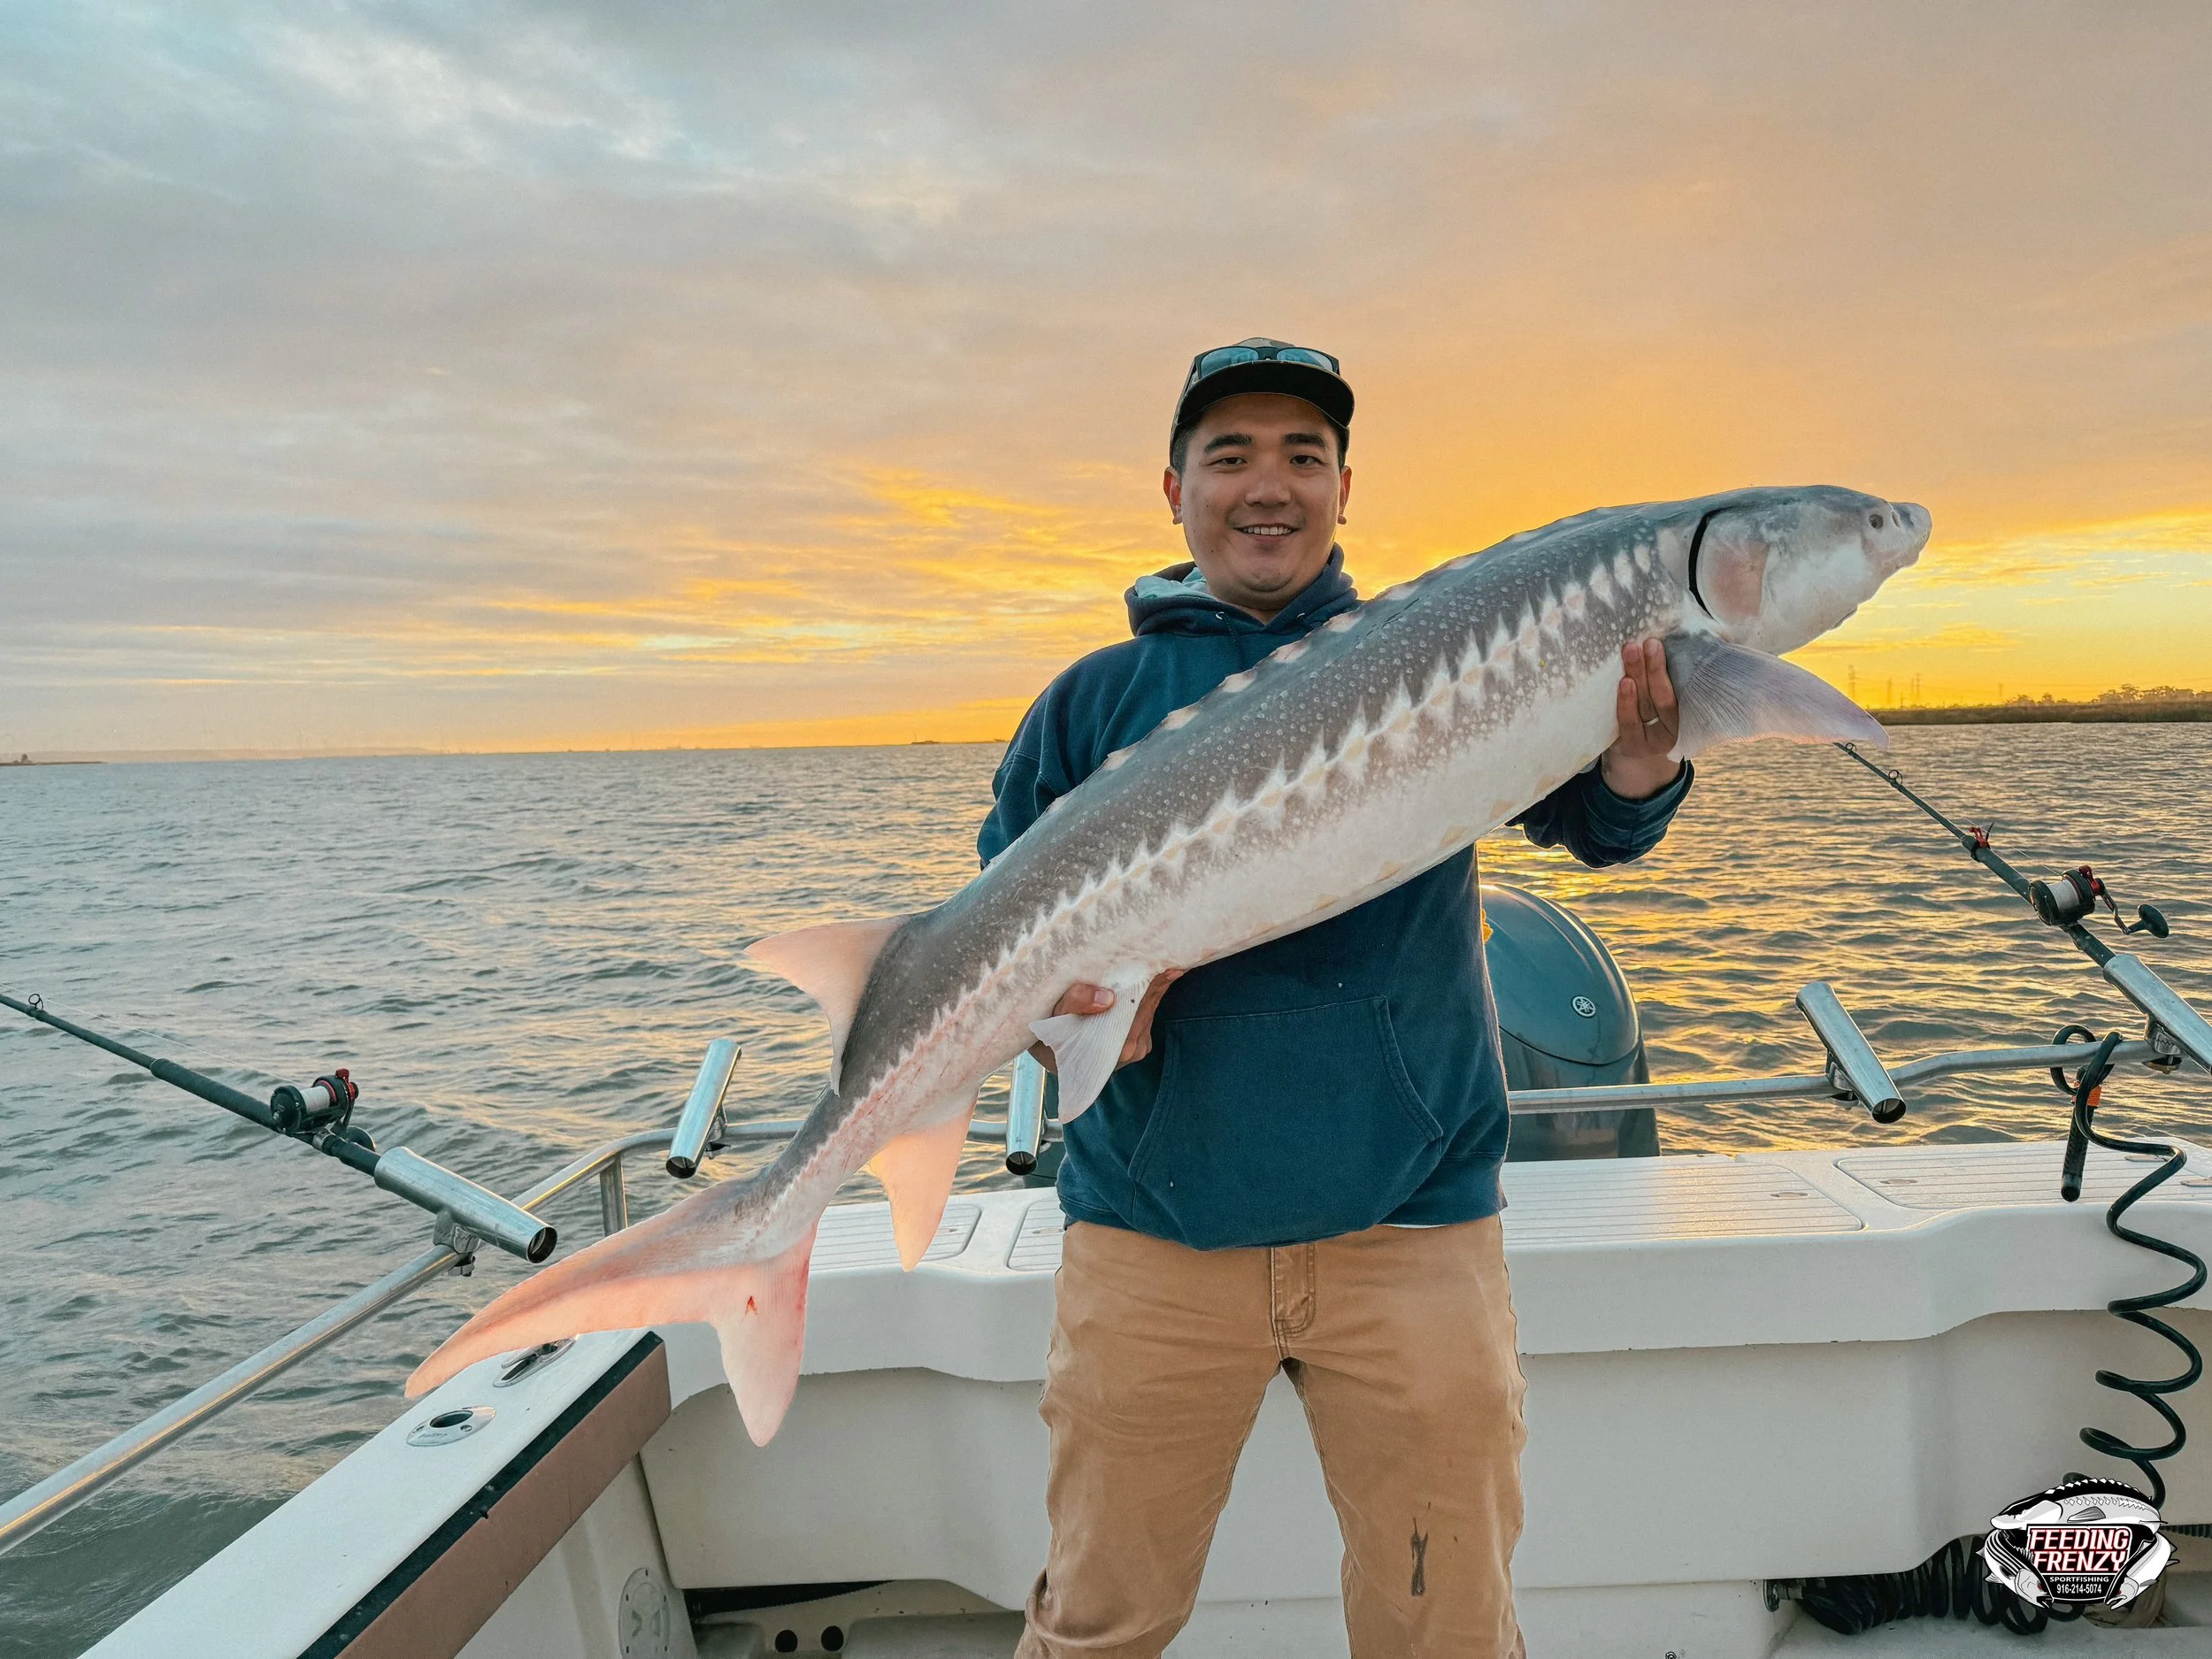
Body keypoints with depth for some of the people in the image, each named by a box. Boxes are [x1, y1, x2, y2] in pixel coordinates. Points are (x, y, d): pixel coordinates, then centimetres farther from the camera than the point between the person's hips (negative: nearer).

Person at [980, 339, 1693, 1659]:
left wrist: (1641, 759, -25)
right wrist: (1054, 1012, -14)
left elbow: (1594, 822, -3)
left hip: (1410, 1221, 1)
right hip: (1153, 1230, 0)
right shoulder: (1097, 698, 6)